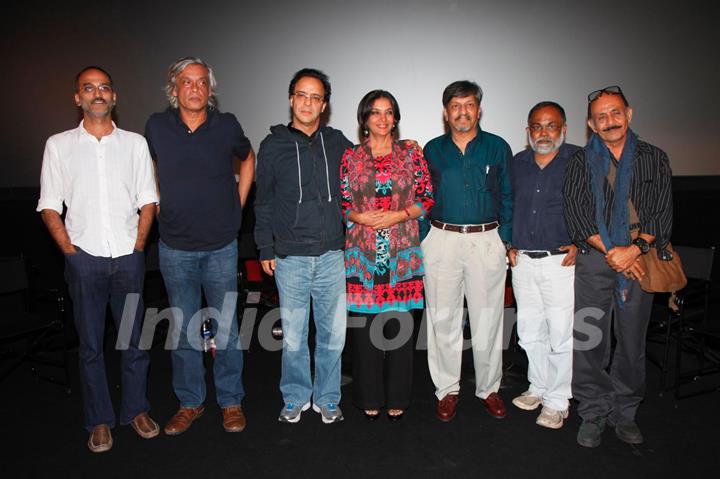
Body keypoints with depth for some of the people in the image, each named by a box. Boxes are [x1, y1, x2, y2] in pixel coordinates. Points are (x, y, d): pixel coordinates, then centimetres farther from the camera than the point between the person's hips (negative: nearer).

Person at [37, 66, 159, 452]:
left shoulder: (135, 143, 6)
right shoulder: (59, 145, 5)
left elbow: (147, 202, 7)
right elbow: (49, 207, 4)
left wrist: (137, 246, -2)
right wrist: (70, 251, -4)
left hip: (128, 258, 1)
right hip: (84, 259, 0)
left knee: (134, 339, 8)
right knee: (90, 344, 8)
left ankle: (136, 410, 25)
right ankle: (99, 420, 22)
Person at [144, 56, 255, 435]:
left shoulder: (226, 125, -2)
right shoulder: (157, 126, 0)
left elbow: (248, 159, 15)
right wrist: (155, 206, 9)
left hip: (221, 247, -1)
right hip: (175, 248, 1)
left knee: (226, 327, 7)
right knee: (182, 328, 10)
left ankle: (231, 402, 24)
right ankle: (190, 403, 27)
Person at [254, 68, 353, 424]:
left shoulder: (336, 142, 7)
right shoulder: (273, 145, 5)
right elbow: (263, 202, 6)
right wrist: (266, 249, 3)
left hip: (332, 255, 1)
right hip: (290, 257, -1)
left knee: (333, 334, 7)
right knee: (293, 336, 7)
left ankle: (327, 399, 26)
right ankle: (295, 398, 27)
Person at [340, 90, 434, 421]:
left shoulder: (411, 153, 6)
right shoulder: (350, 157, 7)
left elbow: (427, 199, 5)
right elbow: (341, 203, 8)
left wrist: (397, 215, -10)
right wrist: (360, 217, -11)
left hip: (402, 254, 0)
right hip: (362, 253, 0)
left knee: (399, 326, 5)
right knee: (364, 326, 5)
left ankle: (397, 398, 23)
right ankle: (369, 397, 23)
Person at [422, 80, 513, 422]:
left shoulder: (498, 147, 6)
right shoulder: (432, 150, 9)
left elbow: (508, 198, 7)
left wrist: (505, 239, -2)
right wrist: (424, 239, 1)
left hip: (487, 242, -1)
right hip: (441, 241, 1)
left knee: (487, 320, 6)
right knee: (443, 319, 6)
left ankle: (488, 388, 24)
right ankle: (447, 389, 21)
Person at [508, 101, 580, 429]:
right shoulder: (517, 163, 10)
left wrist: (581, 244, -8)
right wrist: (510, 244, 11)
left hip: (561, 261, -4)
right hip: (523, 261, 4)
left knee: (561, 335, 1)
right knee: (530, 331, 14)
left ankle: (557, 400, 17)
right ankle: (538, 387, 32)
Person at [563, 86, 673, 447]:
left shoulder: (654, 159, 10)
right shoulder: (581, 162, 7)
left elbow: (662, 212, 2)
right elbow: (576, 212, -4)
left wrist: (635, 249, -14)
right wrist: (610, 251, -14)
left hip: (640, 260, 1)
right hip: (593, 260, -1)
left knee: (632, 342, 9)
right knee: (589, 341, 1)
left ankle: (624, 413, 26)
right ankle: (593, 414, 17)